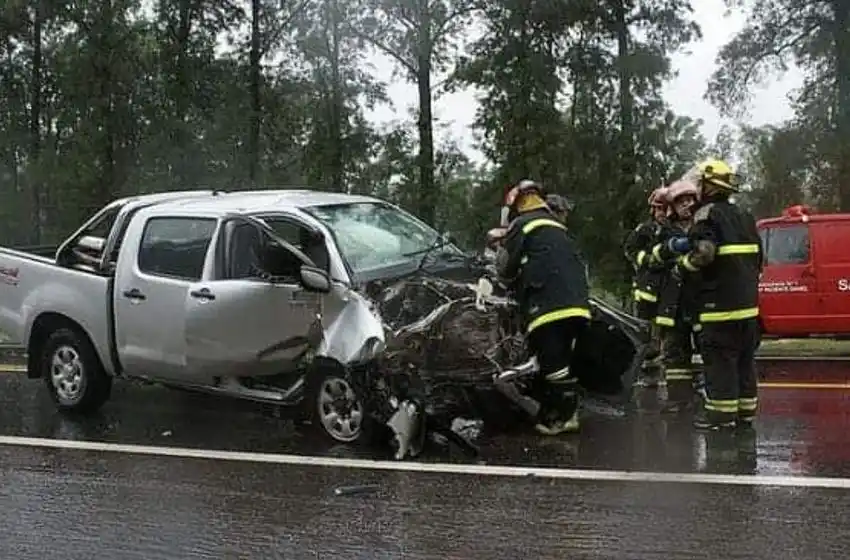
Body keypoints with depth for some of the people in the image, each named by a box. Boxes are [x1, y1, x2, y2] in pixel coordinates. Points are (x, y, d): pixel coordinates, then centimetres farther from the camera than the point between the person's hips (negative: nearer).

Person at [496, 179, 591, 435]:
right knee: (562, 360, 12)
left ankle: (563, 417, -9)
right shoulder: (558, 227, 30)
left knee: (553, 363, -8)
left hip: (550, 305, -9)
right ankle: (564, 412, 14)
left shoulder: (522, 224, 4)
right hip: (576, 304, 9)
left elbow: (505, 267, 3)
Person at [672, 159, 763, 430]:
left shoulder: (707, 214, -9)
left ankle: (722, 412, -3)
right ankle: (745, 409, 19)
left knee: (719, 358, -5)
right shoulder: (744, 216, 18)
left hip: (720, 302, -9)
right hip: (747, 301, 9)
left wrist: (683, 264, -6)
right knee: (744, 358, 13)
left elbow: (703, 253, -23)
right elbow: (758, 257, 21)